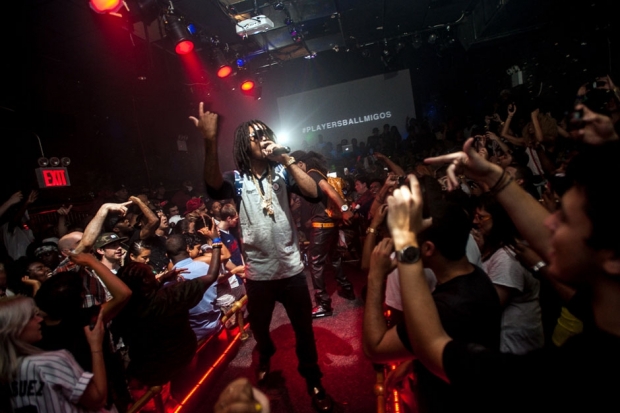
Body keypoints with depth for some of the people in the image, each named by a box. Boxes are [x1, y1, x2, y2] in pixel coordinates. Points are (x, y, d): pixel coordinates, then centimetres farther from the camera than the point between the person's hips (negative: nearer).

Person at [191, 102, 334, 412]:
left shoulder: (281, 172, -4)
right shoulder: (238, 180, -7)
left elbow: (314, 194, -17)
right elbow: (214, 187, -30)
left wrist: (287, 160, -22)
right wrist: (210, 142, -46)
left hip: (292, 269, 0)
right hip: (258, 274, 1)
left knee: (304, 331, 14)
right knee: (259, 329, 25)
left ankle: (313, 381, 39)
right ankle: (266, 356, 59)